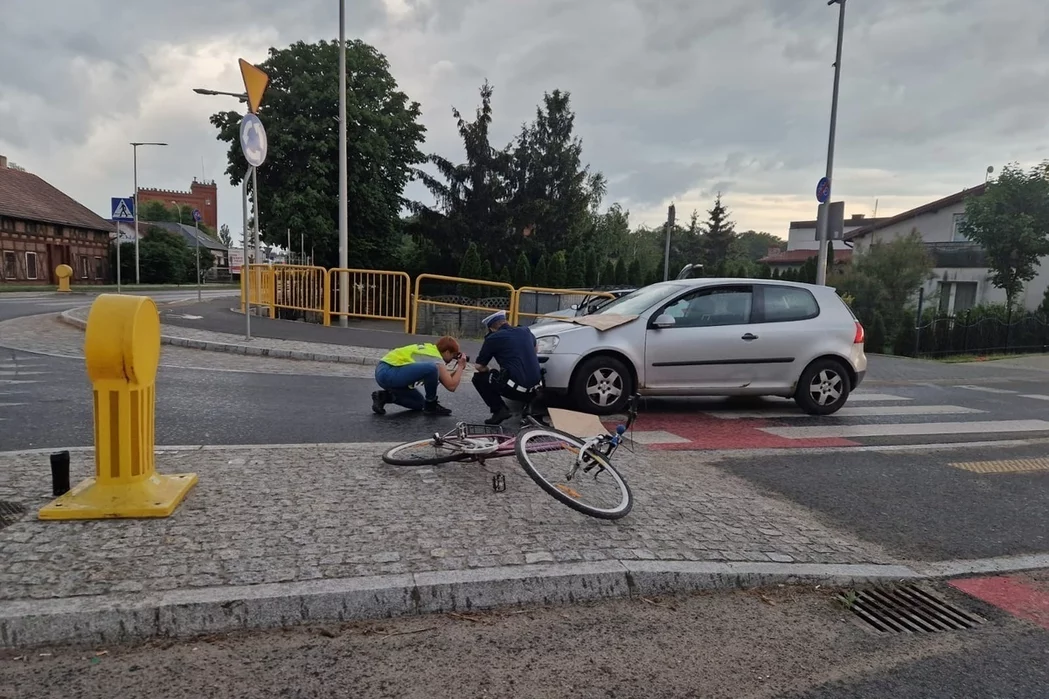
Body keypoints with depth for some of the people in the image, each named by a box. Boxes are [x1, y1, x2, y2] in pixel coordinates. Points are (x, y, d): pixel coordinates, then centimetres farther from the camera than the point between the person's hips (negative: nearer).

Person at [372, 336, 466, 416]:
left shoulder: (429, 349, 17)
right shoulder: (436, 358, -10)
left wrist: (457, 369, 15)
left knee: (420, 404, 18)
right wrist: (460, 367, 0)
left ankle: (384, 397, 14)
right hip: (388, 373, -10)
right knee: (431, 368, -26)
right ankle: (431, 406, -5)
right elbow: (451, 386, -12)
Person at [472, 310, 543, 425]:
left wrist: (489, 371, 24)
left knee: (479, 378, 12)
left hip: (516, 387, -7)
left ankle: (500, 410, -1)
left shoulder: (493, 338, -2)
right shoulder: (526, 332, 14)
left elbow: (479, 367, 4)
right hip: (535, 386, 7)